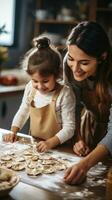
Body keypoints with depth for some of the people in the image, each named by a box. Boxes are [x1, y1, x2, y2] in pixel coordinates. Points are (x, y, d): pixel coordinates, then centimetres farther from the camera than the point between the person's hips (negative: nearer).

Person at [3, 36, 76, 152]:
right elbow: (23, 112, 14)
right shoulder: (30, 88, -2)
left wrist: (51, 143, -26)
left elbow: (69, 127, -15)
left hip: (57, 147, -4)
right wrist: (13, 132, 3)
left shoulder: (65, 94, -17)